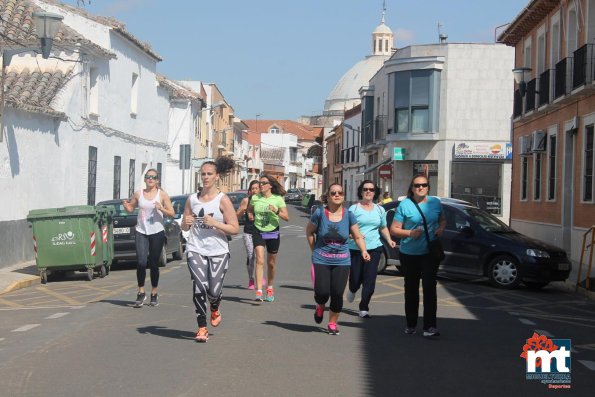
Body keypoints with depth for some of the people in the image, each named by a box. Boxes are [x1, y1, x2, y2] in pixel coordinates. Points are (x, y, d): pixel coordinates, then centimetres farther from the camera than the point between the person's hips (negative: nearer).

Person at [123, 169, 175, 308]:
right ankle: (141, 292, 0)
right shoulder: (138, 194, 7)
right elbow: (130, 209, 19)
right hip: (141, 232, 1)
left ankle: (154, 294, 19)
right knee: (141, 262, -13)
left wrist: (161, 209, -18)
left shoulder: (162, 194, 1)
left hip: (157, 232, -1)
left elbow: (172, 213, 0)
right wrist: (125, 205, -4)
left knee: (154, 264, 6)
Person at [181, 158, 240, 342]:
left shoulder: (223, 199, -3)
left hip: (218, 252, -2)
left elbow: (235, 229, -6)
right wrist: (186, 222, -5)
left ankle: (215, 309, 35)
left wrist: (214, 223, -19)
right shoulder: (192, 199, 8)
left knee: (214, 291, -2)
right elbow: (184, 227, 18)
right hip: (196, 250, 2)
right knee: (199, 287, -12)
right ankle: (202, 327, -1)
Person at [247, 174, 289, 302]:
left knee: (271, 263, 13)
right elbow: (249, 211, 20)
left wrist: (276, 211, -23)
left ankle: (270, 288, 35)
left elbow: (287, 217, -7)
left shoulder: (278, 199, -5)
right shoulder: (255, 198, 0)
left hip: (273, 233, 0)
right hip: (258, 233, 0)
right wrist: (252, 217, 0)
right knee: (260, 260, -17)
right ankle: (259, 292, -23)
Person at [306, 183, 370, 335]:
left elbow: (358, 237, 5)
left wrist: (363, 251, -11)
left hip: (342, 261, 1)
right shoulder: (320, 213, -6)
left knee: (337, 294, -3)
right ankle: (320, 306, 29)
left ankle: (332, 323, 20)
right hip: (321, 260, -1)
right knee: (322, 292, -10)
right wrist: (314, 250, 4)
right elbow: (309, 232, 9)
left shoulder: (348, 215, -1)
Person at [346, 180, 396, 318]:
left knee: (369, 281, -4)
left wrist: (389, 240, 7)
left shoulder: (380, 210, 12)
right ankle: (352, 290, 39)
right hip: (355, 249, -2)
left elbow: (383, 228, 24)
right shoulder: (354, 208, 0)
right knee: (355, 279, 2)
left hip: (374, 248, 2)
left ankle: (364, 308, 5)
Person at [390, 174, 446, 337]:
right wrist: (410, 233, -21)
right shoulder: (405, 205, -6)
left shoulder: (435, 202, 3)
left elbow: (443, 220, 19)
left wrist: (441, 228, -3)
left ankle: (430, 326, -12)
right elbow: (394, 230, -5)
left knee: (429, 287, -11)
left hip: (430, 253, 0)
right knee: (411, 289, 13)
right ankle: (411, 324, 27)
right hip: (409, 254, 0)